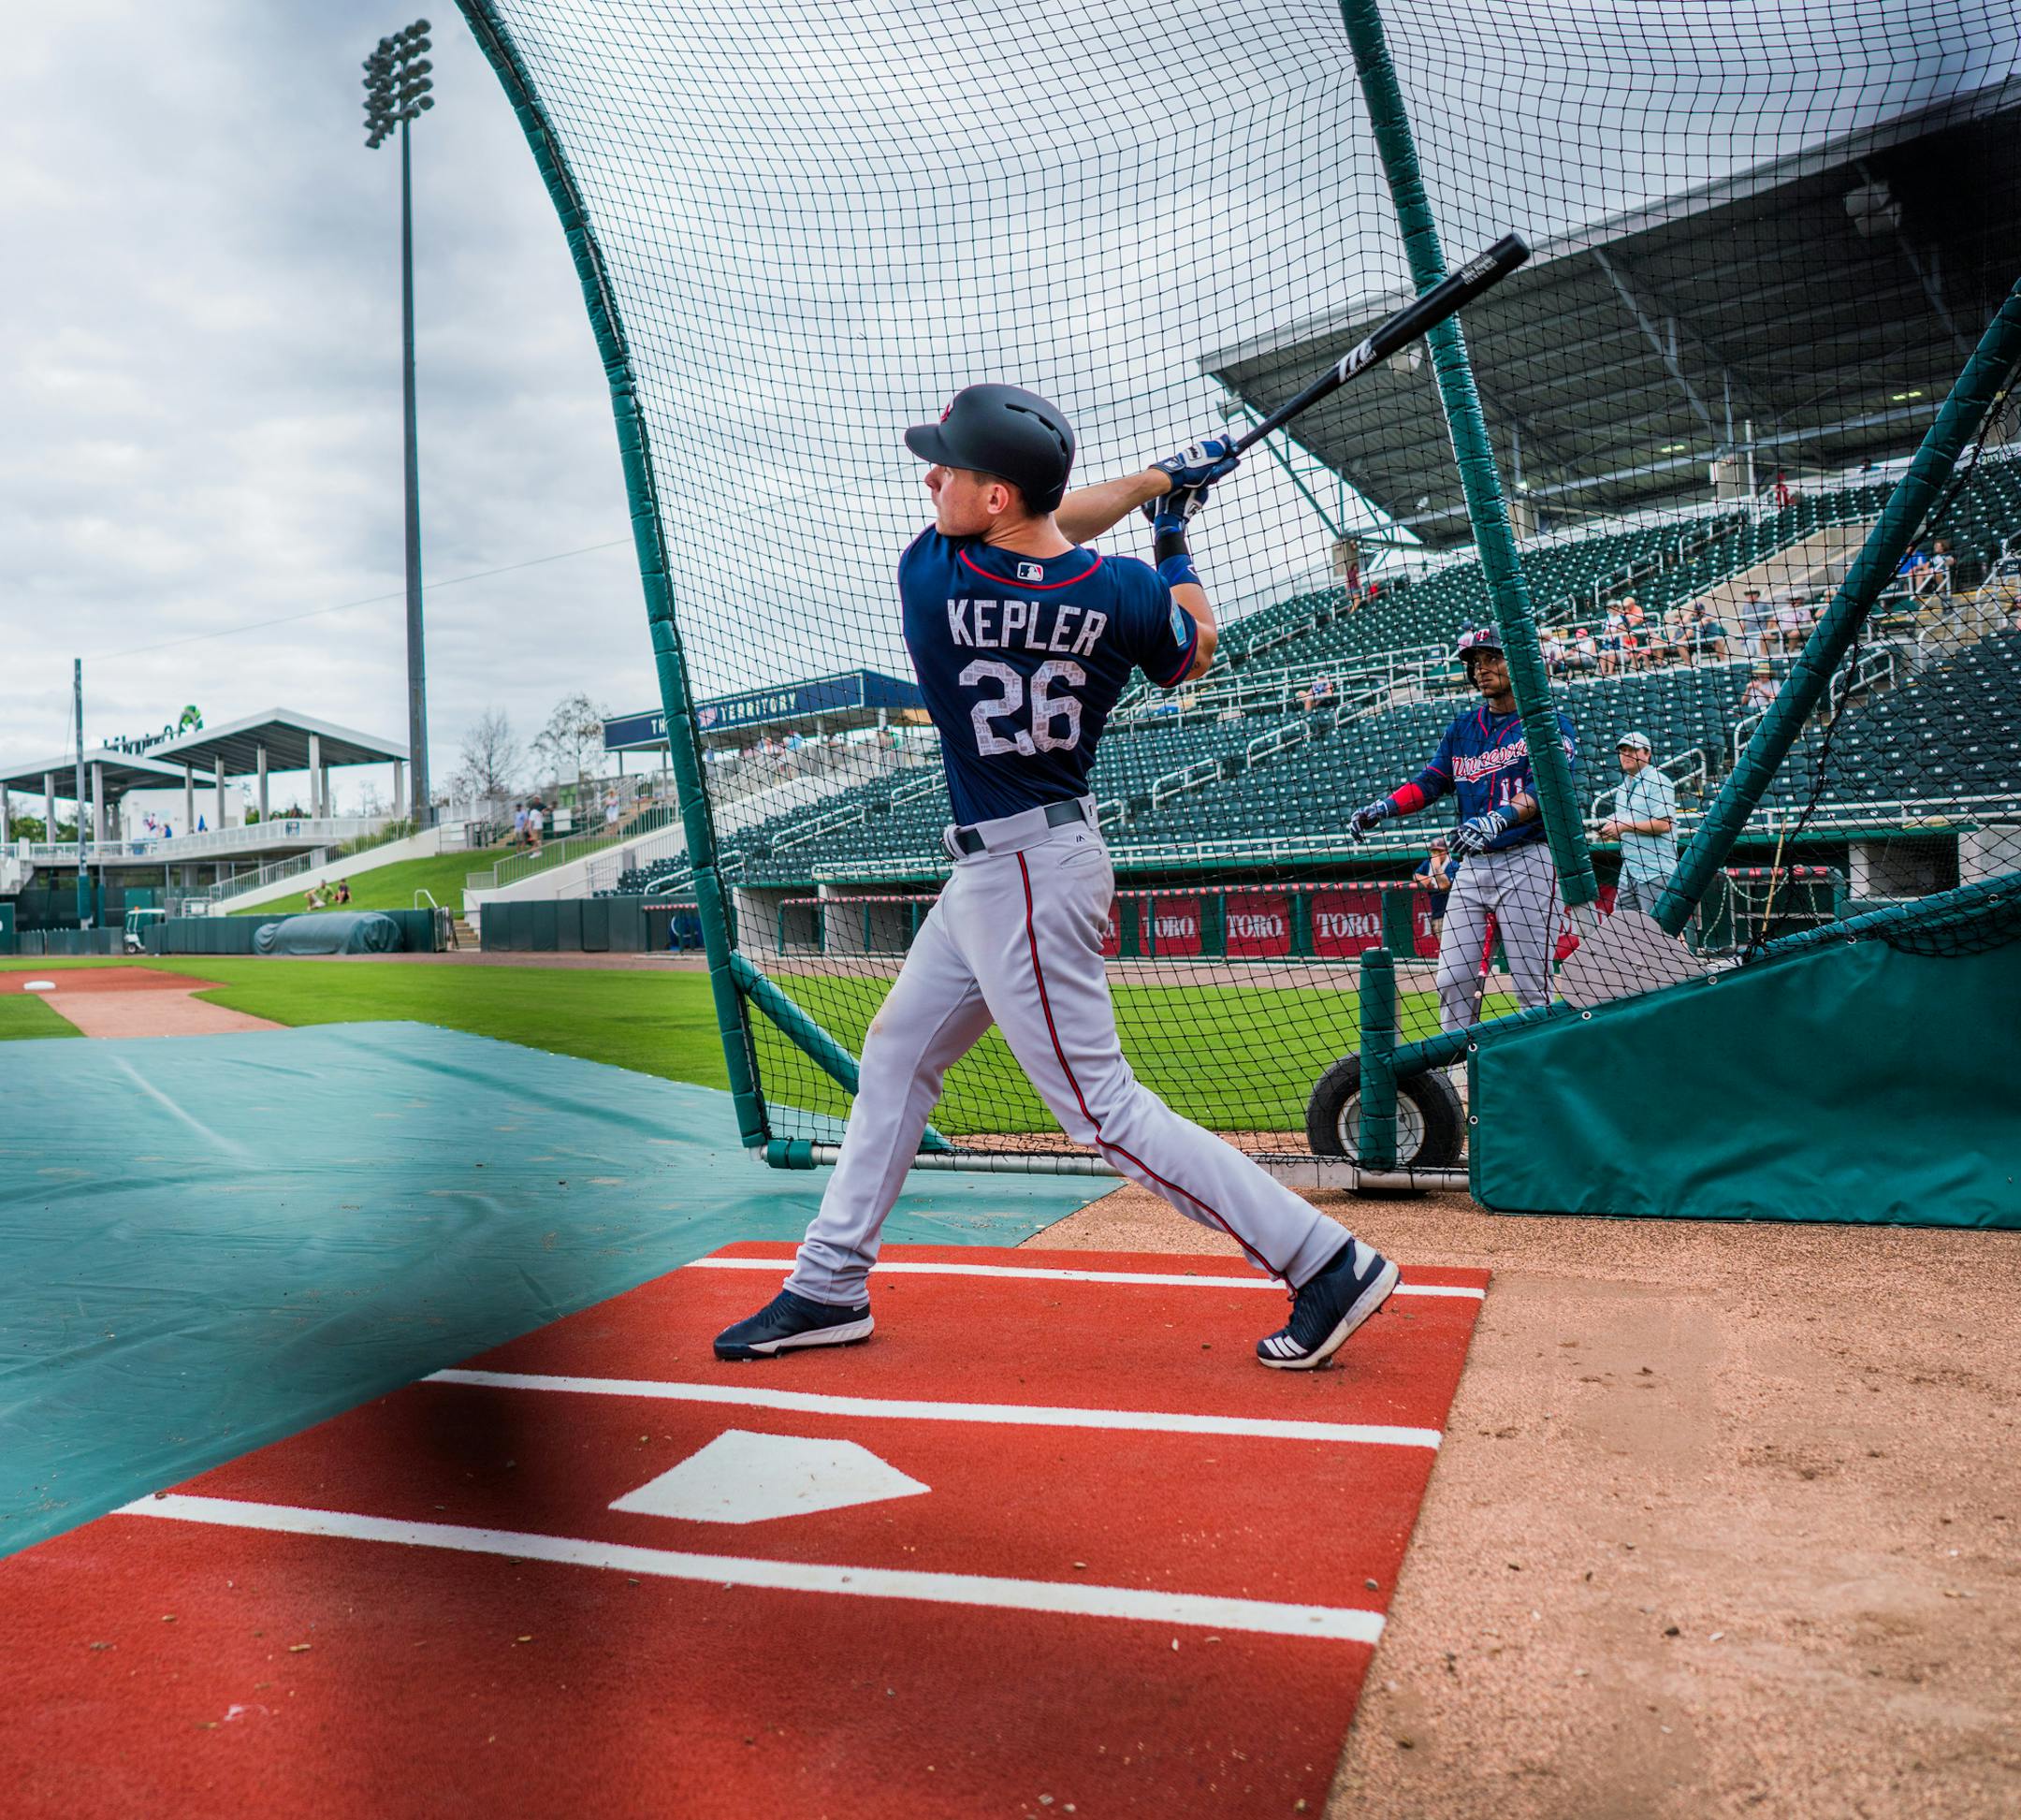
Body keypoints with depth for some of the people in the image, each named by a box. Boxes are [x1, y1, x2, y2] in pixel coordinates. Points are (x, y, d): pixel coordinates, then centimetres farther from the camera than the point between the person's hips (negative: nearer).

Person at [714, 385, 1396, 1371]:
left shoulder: (930, 575, -18)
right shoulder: (1126, 594, -8)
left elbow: (1050, 523, 2)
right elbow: (1193, 651, 13)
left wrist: (1154, 480, 9)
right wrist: (1173, 535, 24)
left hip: (1021, 875, -8)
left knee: (1101, 1107, -2)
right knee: (895, 1055, 18)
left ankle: (1327, 1262, 3)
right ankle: (829, 1287, 28)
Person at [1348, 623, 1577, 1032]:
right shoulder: (1462, 729, 17)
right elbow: (1429, 782, 10)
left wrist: (1499, 819, -34)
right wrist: (1383, 807, -9)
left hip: (1526, 862, -6)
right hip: (1472, 866, 6)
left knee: (1532, 987, -6)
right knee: (1453, 980, 3)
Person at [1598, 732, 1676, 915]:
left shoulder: (1658, 782, -7)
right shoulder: (1622, 788, 20)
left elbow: (1664, 824, -18)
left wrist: (1623, 826, -14)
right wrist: (1611, 831, 5)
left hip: (1654, 871, -9)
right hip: (1628, 871, 9)